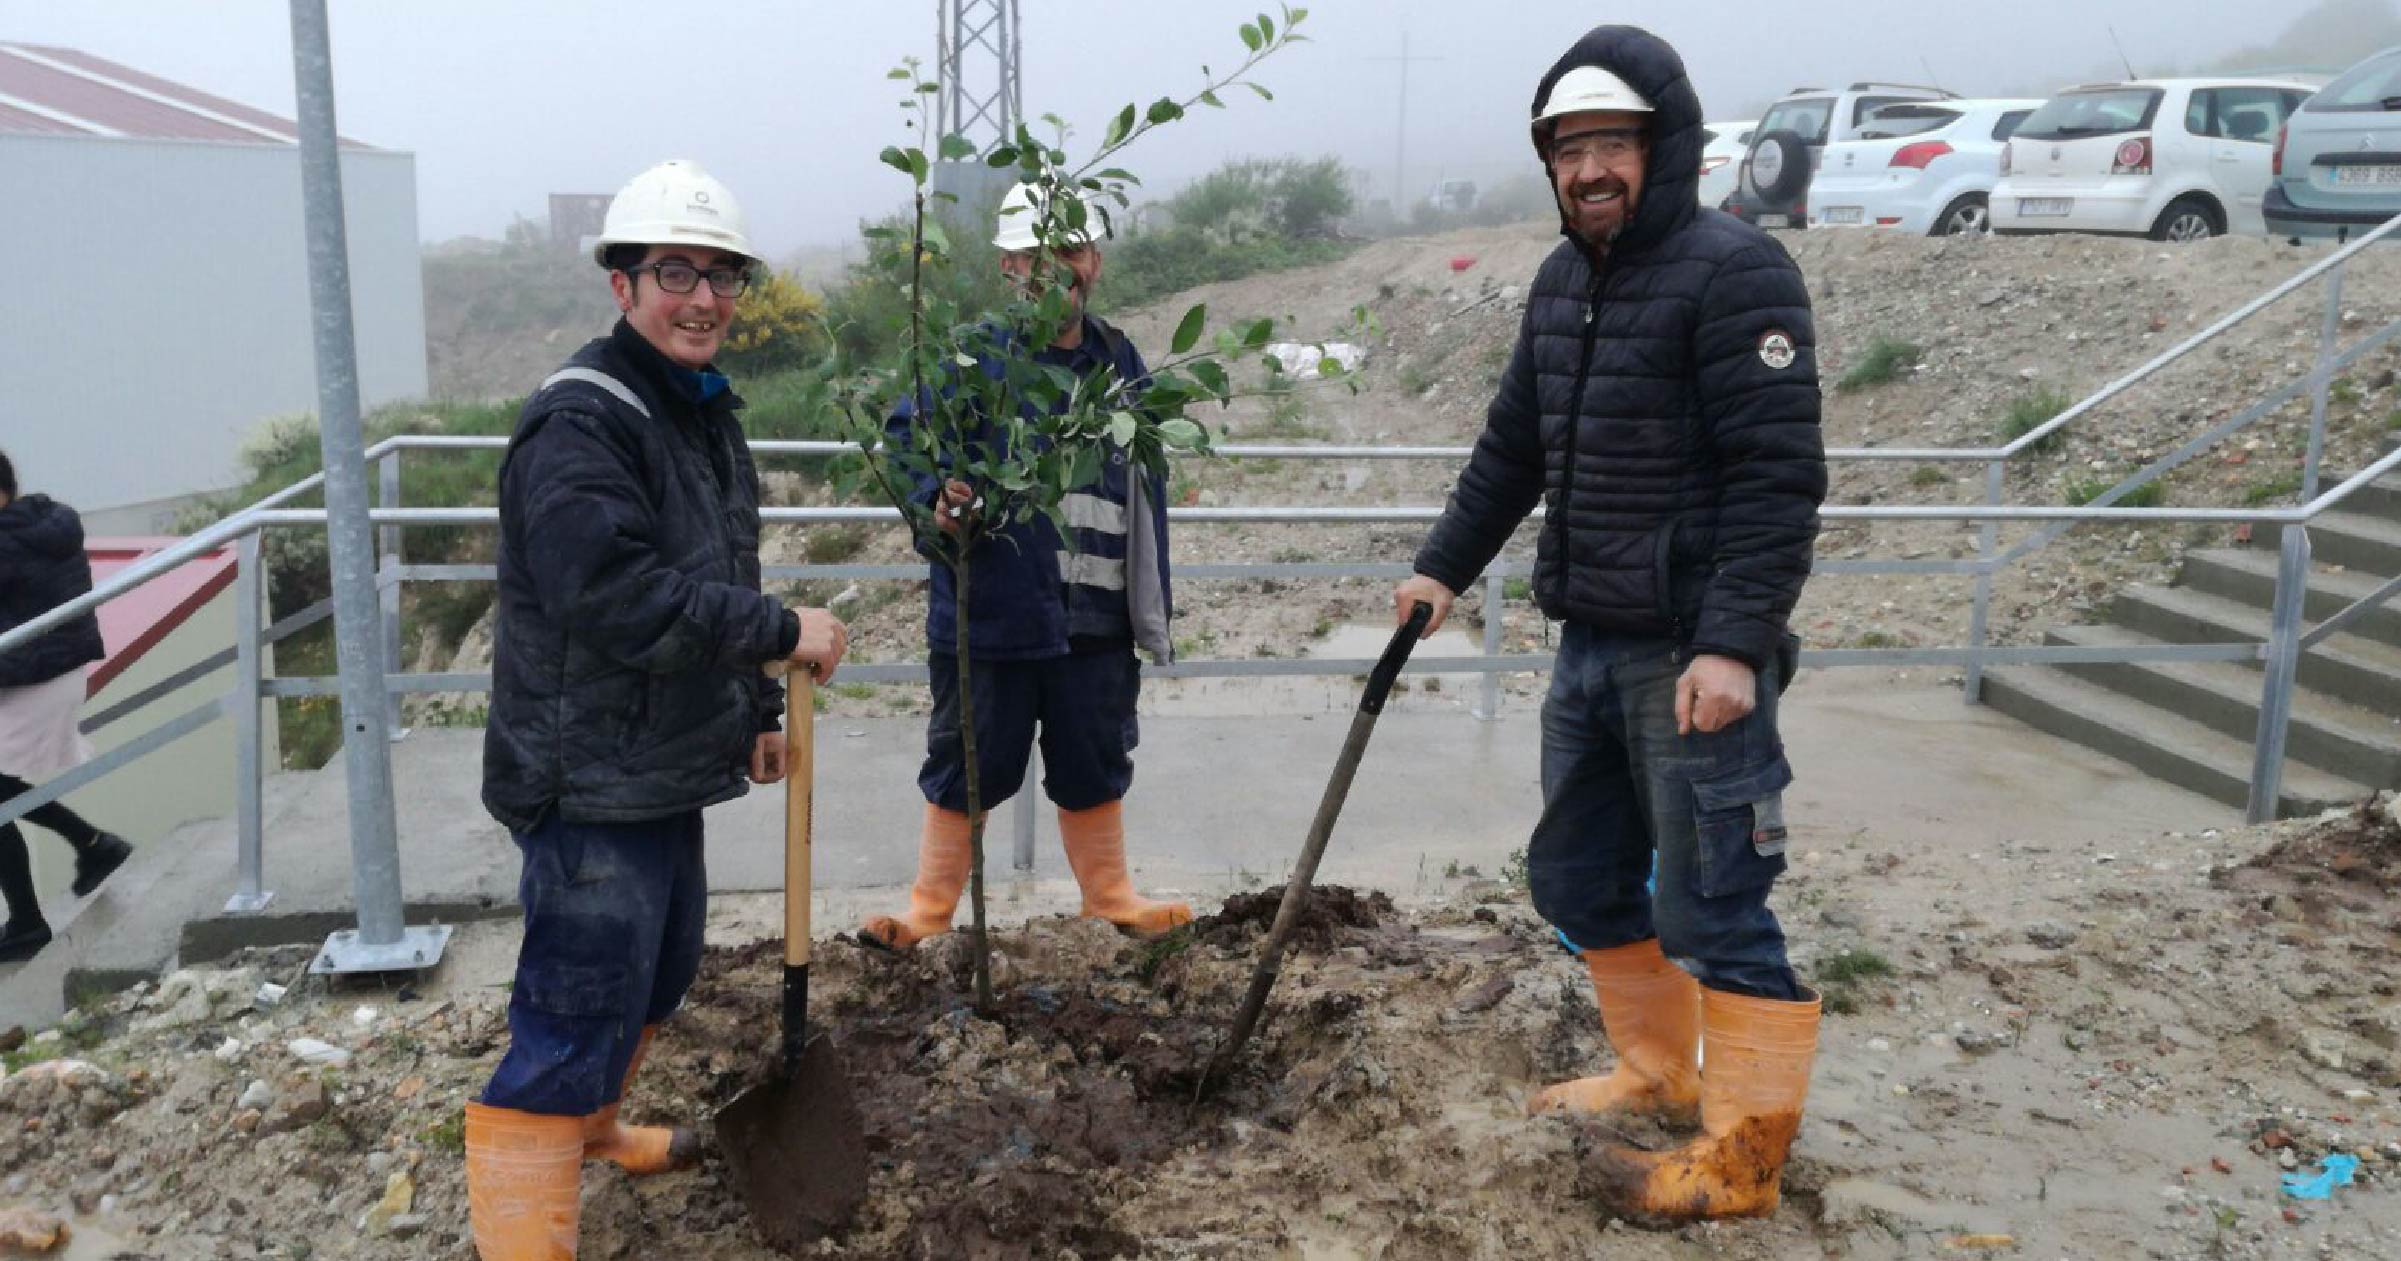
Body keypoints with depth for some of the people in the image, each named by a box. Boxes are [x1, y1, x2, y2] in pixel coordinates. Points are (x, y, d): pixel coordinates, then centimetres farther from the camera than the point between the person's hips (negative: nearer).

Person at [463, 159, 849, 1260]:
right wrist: (784, 632, -23)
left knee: (659, 968, 26)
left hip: (668, 766, 10)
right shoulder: (580, 422, -19)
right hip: (589, 784, -10)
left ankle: (589, 1126, 49)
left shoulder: (703, 412, 14)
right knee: (577, 1021, -5)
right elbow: (621, 598, -31)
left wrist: (758, 709, 21)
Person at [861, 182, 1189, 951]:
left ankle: (1109, 895, 34)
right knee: (967, 770, 7)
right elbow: (908, 434, -6)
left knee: (1095, 767, 16)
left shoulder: (1121, 365, 12)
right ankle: (930, 909, 23)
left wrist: (1152, 603, 16)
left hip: (1097, 620, 4)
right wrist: (940, 493, -27)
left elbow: (1147, 488, 17)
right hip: (991, 617, -4)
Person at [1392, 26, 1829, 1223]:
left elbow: (1777, 477, -19)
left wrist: (1733, 644, -25)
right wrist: (1444, 567, 21)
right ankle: (1659, 1071, 38)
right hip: (1588, 643, 9)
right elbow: (1512, 447, 21)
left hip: (1692, 658, -9)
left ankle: (1742, 1157, 16)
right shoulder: (1561, 280, 12)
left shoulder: (1734, 272, -13)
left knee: (1711, 907, 0)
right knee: (1577, 875, 18)